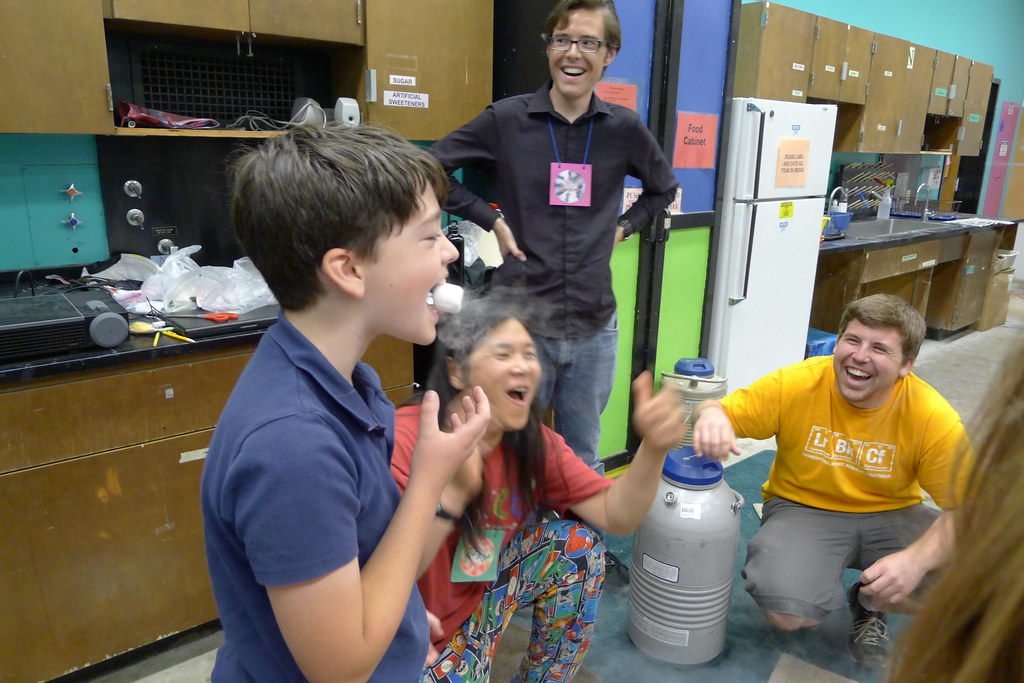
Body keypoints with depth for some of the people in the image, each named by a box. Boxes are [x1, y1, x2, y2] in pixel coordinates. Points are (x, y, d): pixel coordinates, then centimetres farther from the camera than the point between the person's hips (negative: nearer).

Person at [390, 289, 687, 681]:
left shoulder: (531, 440, -7)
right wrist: (453, 491, -46)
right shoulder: (405, 440, -27)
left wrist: (653, 447, -28)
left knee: (576, 543, -7)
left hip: (474, 600, 6)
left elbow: (615, 516, -11)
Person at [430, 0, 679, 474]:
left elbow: (663, 187, 20)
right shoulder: (506, 119, -5)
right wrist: (489, 219, -4)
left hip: (594, 328, 2)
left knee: (583, 462, 17)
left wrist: (623, 227, 6)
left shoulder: (624, 128, 3)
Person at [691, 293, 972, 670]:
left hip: (891, 514, 3)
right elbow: (724, 411, -13)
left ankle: (868, 603, 10)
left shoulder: (933, 417, -16)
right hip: (803, 509, -2)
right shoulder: (795, 384, -18)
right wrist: (710, 415, -40)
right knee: (787, 613, -27)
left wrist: (916, 560, -33)